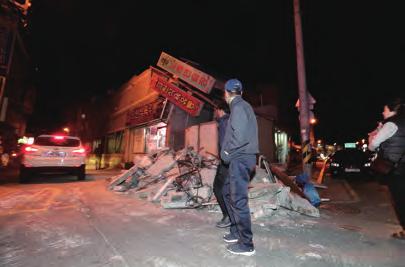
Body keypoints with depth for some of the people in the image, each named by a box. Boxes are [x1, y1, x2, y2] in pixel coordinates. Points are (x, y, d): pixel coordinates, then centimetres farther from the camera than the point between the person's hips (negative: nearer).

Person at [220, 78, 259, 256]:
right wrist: (228, 153, 15)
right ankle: (236, 232, 31)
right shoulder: (243, 106, 19)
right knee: (228, 192, 18)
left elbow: (240, 136, -22)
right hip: (240, 159, 10)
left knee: (239, 199, -3)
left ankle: (246, 245, 11)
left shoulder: (238, 107, -11)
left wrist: (227, 153, -8)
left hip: (240, 158, -10)